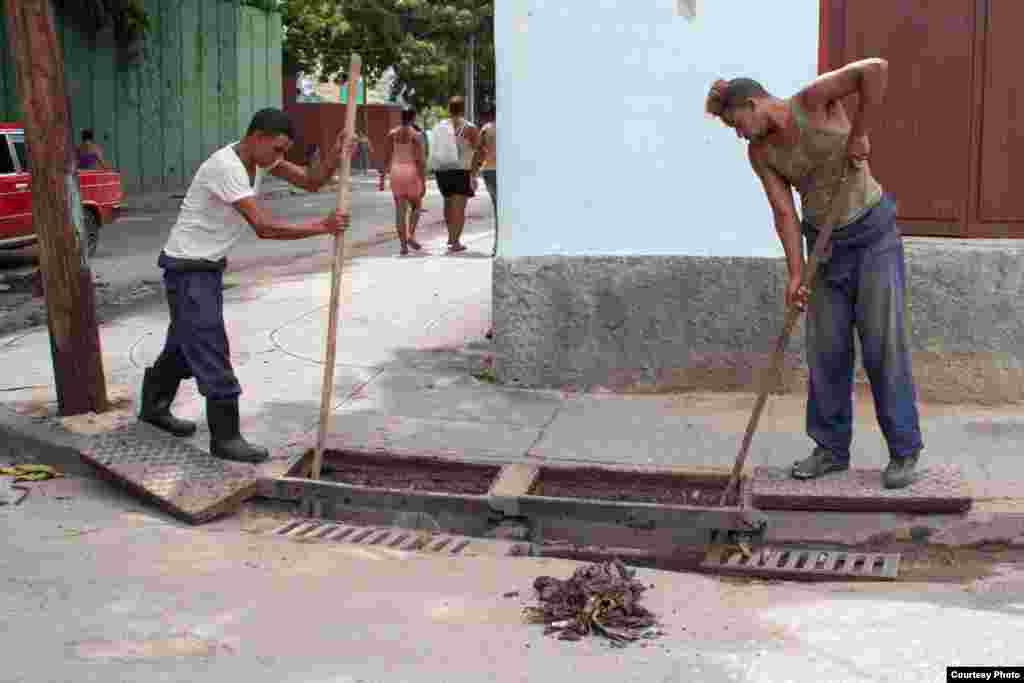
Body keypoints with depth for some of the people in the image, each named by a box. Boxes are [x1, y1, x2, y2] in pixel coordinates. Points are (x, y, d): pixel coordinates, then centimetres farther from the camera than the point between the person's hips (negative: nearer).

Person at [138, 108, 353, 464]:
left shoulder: (260, 158, 0)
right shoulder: (226, 167, -28)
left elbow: (311, 181, 0)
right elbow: (264, 227, -32)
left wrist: (336, 155, -19)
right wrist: (322, 226, -31)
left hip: (209, 265, 10)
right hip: (188, 267, -10)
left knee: (186, 343, 22)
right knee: (212, 351, -8)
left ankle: (154, 406, 40)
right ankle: (225, 438, -2)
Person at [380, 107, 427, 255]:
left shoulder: (392, 134, 3)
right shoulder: (415, 135, -8)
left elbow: (387, 158, 3)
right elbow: (420, 160, -13)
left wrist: (382, 177, 9)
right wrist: (423, 182, -11)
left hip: (396, 172, 3)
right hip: (412, 171, -3)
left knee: (400, 210, 4)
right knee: (415, 206, 15)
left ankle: (403, 244, 0)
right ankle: (410, 235, -5)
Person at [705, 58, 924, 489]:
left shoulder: (812, 100, -19)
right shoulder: (759, 152, -3)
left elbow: (876, 69, -32)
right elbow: (784, 211, -8)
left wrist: (858, 134, -24)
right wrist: (795, 273, -19)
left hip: (873, 231, -5)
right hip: (825, 241, 6)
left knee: (883, 345, -5)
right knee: (827, 349, 5)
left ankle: (904, 450, 5)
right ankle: (832, 448, 17)